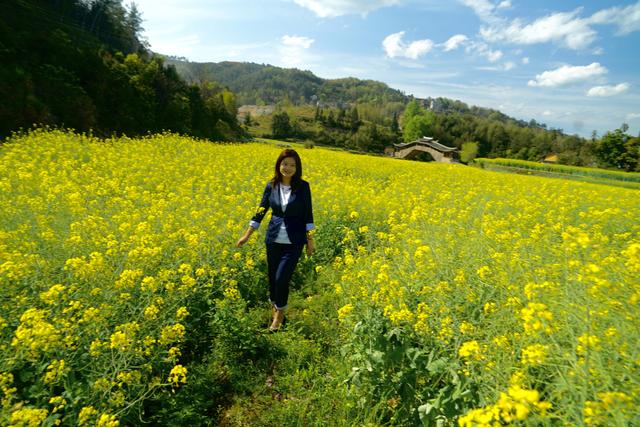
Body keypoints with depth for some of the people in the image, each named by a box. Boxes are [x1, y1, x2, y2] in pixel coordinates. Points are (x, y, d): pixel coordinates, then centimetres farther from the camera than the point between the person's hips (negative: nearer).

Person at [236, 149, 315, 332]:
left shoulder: (303, 186, -7)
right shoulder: (271, 185, 0)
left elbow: (308, 214, -2)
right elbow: (261, 210, 6)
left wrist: (310, 240, -3)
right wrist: (247, 235, 5)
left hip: (294, 242, -3)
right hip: (273, 239, 3)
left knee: (282, 278, -6)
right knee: (272, 277, 12)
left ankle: (280, 313, 20)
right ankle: (273, 308, 38)